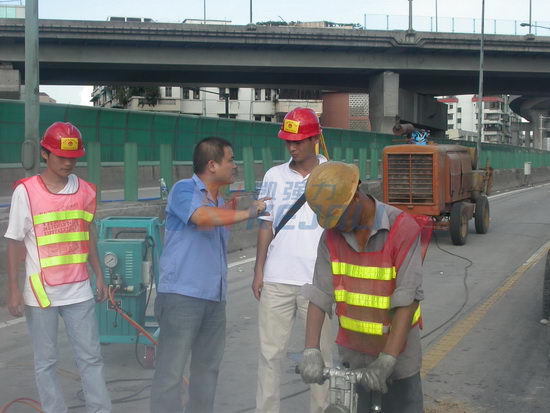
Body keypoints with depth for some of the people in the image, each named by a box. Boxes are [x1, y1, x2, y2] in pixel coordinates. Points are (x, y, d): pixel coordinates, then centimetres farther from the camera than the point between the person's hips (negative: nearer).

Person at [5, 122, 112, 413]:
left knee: (91, 357, 7)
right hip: (41, 292, -3)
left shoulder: (85, 191, 4)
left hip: (79, 291, 3)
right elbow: (15, 243, -4)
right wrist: (13, 289, -8)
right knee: (46, 362, 7)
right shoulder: (26, 191, -7)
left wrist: (99, 277, 14)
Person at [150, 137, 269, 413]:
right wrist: (248, 213, -16)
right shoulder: (184, 190, -6)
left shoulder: (219, 203, 17)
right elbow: (203, 217, -26)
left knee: (208, 367, 15)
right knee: (170, 371, -6)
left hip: (215, 298, 8)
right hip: (181, 295, -8)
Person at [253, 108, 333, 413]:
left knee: (320, 351, 5)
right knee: (270, 352, 5)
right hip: (276, 279, 2)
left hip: (318, 279, -2)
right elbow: (266, 225, 12)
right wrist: (258, 271, 7)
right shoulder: (274, 176, 9)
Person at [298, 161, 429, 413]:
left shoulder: (403, 230, -17)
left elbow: (407, 302, -21)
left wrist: (386, 362, -26)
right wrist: (311, 352, -18)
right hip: (352, 355, 4)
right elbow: (319, 296, -7)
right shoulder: (332, 235, -2)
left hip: (397, 352, -3)